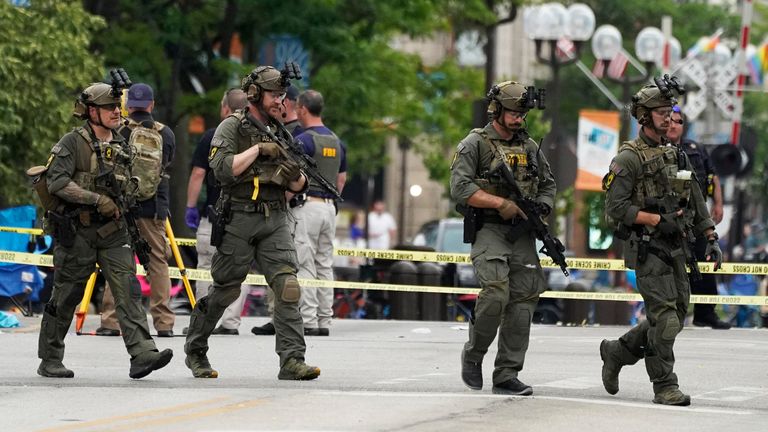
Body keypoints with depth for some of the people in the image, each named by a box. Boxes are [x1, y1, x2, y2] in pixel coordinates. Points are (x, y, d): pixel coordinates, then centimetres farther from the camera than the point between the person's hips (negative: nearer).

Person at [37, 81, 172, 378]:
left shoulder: (122, 148, 13)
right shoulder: (72, 143, -7)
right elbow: (57, 182, -19)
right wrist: (97, 200, -21)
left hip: (113, 232, 5)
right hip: (77, 231, -5)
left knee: (127, 289, -10)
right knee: (65, 298, 3)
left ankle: (142, 354, -21)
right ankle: (50, 361, 15)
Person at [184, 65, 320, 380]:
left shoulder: (280, 133, 16)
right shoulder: (232, 127, -1)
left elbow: (299, 187, 19)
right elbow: (222, 169, -17)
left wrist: (296, 175, -4)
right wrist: (258, 149, -15)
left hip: (274, 222, 5)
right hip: (238, 220, -4)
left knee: (287, 286, -11)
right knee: (224, 291, 4)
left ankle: (292, 360, -16)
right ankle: (195, 350, 23)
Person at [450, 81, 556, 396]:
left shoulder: (529, 147, 16)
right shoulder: (475, 144, -1)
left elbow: (548, 184, 25)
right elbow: (460, 188, -12)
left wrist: (541, 207, 3)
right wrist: (501, 203, -18)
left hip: (522, 234, 5)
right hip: (489, 231, -5)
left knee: (523, 301, -3)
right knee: (496, 292, -23)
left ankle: (507, 376, 1)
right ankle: (473, 355, 0)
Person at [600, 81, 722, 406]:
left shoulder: (676, 156, 15)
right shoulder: (629, 158, -8)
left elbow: (696, 203, 18)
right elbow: (615, 208, -15)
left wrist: (711, 241, 9)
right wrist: (659, 220, -19)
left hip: (675, 249, 8)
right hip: (647, 248, -8)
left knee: (675, 317, 9)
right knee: (665, 317, -11)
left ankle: (617, 352, 26)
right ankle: (665, 387, -5)